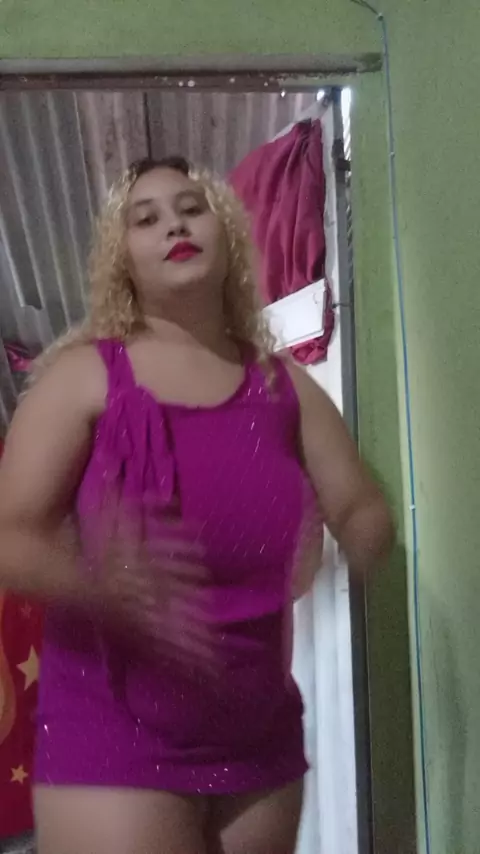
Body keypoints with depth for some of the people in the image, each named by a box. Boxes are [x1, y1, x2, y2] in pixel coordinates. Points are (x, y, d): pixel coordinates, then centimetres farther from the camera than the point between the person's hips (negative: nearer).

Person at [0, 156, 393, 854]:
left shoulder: (283, 386, 5)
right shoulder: (85, 375, -5)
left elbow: (363, 510, 7)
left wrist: (358, 539, -16)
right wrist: (101, 587, -31)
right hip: (113, 736, -4)